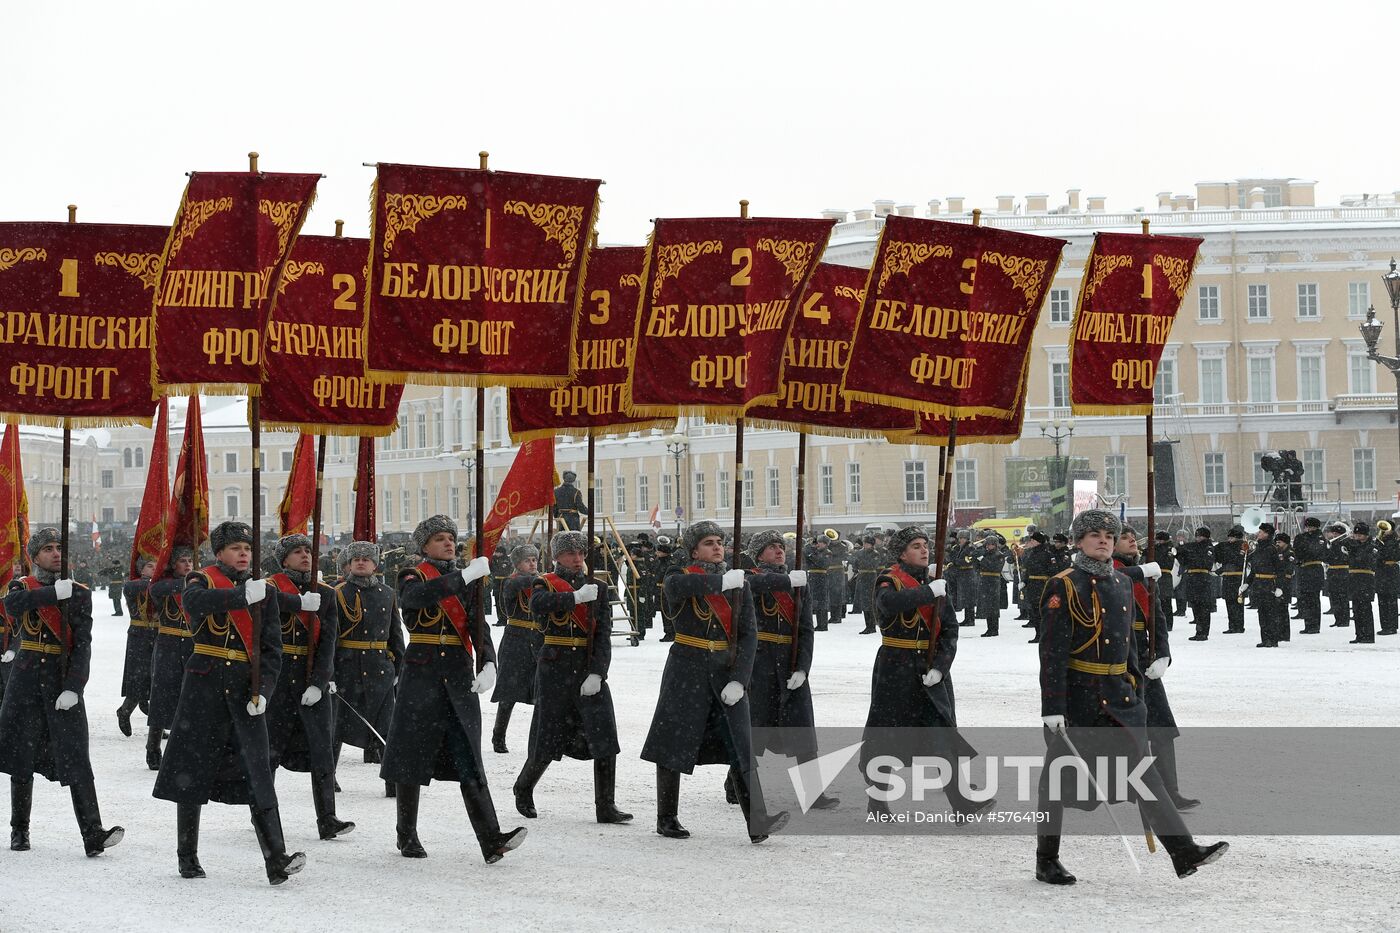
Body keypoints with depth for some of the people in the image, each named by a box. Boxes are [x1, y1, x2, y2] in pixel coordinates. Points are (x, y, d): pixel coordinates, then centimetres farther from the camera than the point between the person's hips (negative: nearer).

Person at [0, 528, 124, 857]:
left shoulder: (79, 594, 4)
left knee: (76, 760, -11)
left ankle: (93, 834, -18)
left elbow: (82, 644, -5)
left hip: (63, 682, -2)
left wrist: (73, 687, -17)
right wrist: (53, 593, -29)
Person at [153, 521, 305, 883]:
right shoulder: (202, 581, 2)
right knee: (192, 770, 5)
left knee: (258, 773, -9)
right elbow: (195, 600, -24)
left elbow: (272, 648, 8)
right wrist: (241, 595, -36)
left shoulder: (261, 592, 11)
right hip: (204, 686, -1)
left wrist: (263, 690, -7)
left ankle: (277, 860, -16)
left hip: (245, 689, 1)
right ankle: (187, 857, 19)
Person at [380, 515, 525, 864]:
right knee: (412, 756, 5)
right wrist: (465, 576, -30)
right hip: (422, 674, -3)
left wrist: (488, 665, -15)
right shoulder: (412, 576, 1)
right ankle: (407, 836, 19)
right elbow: (416, 596, -25)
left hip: (460, 676, 3)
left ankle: (491, 841, -15)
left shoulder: (467, 581, 13)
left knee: (468, 759, -4)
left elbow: (479, 626, 2)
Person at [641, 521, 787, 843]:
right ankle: (667, 819, 17)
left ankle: (757, 822, -13)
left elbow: (749, 634, 1)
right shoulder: (679, 575, 0)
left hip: (727, 671, 2)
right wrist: (721, 581, -25)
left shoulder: (739, 585, 8)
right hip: (687, 670, -2)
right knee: (674, 745, 3)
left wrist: (739, 680, -11)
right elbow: (677, 584, -28)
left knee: (741, 747, -7)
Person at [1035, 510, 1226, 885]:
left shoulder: (1122, 584, 12)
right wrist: (1052, 707, -20)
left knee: (1142, 770, -1)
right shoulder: (1064, 587, -10)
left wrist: (1133, 682, 18)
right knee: (1058, 776, 5)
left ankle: (1184, 852, -8)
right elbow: (1052, 652, -15)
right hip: (1075, 695, -6)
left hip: (1118, 695, 6)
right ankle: (1046, 862, 17)